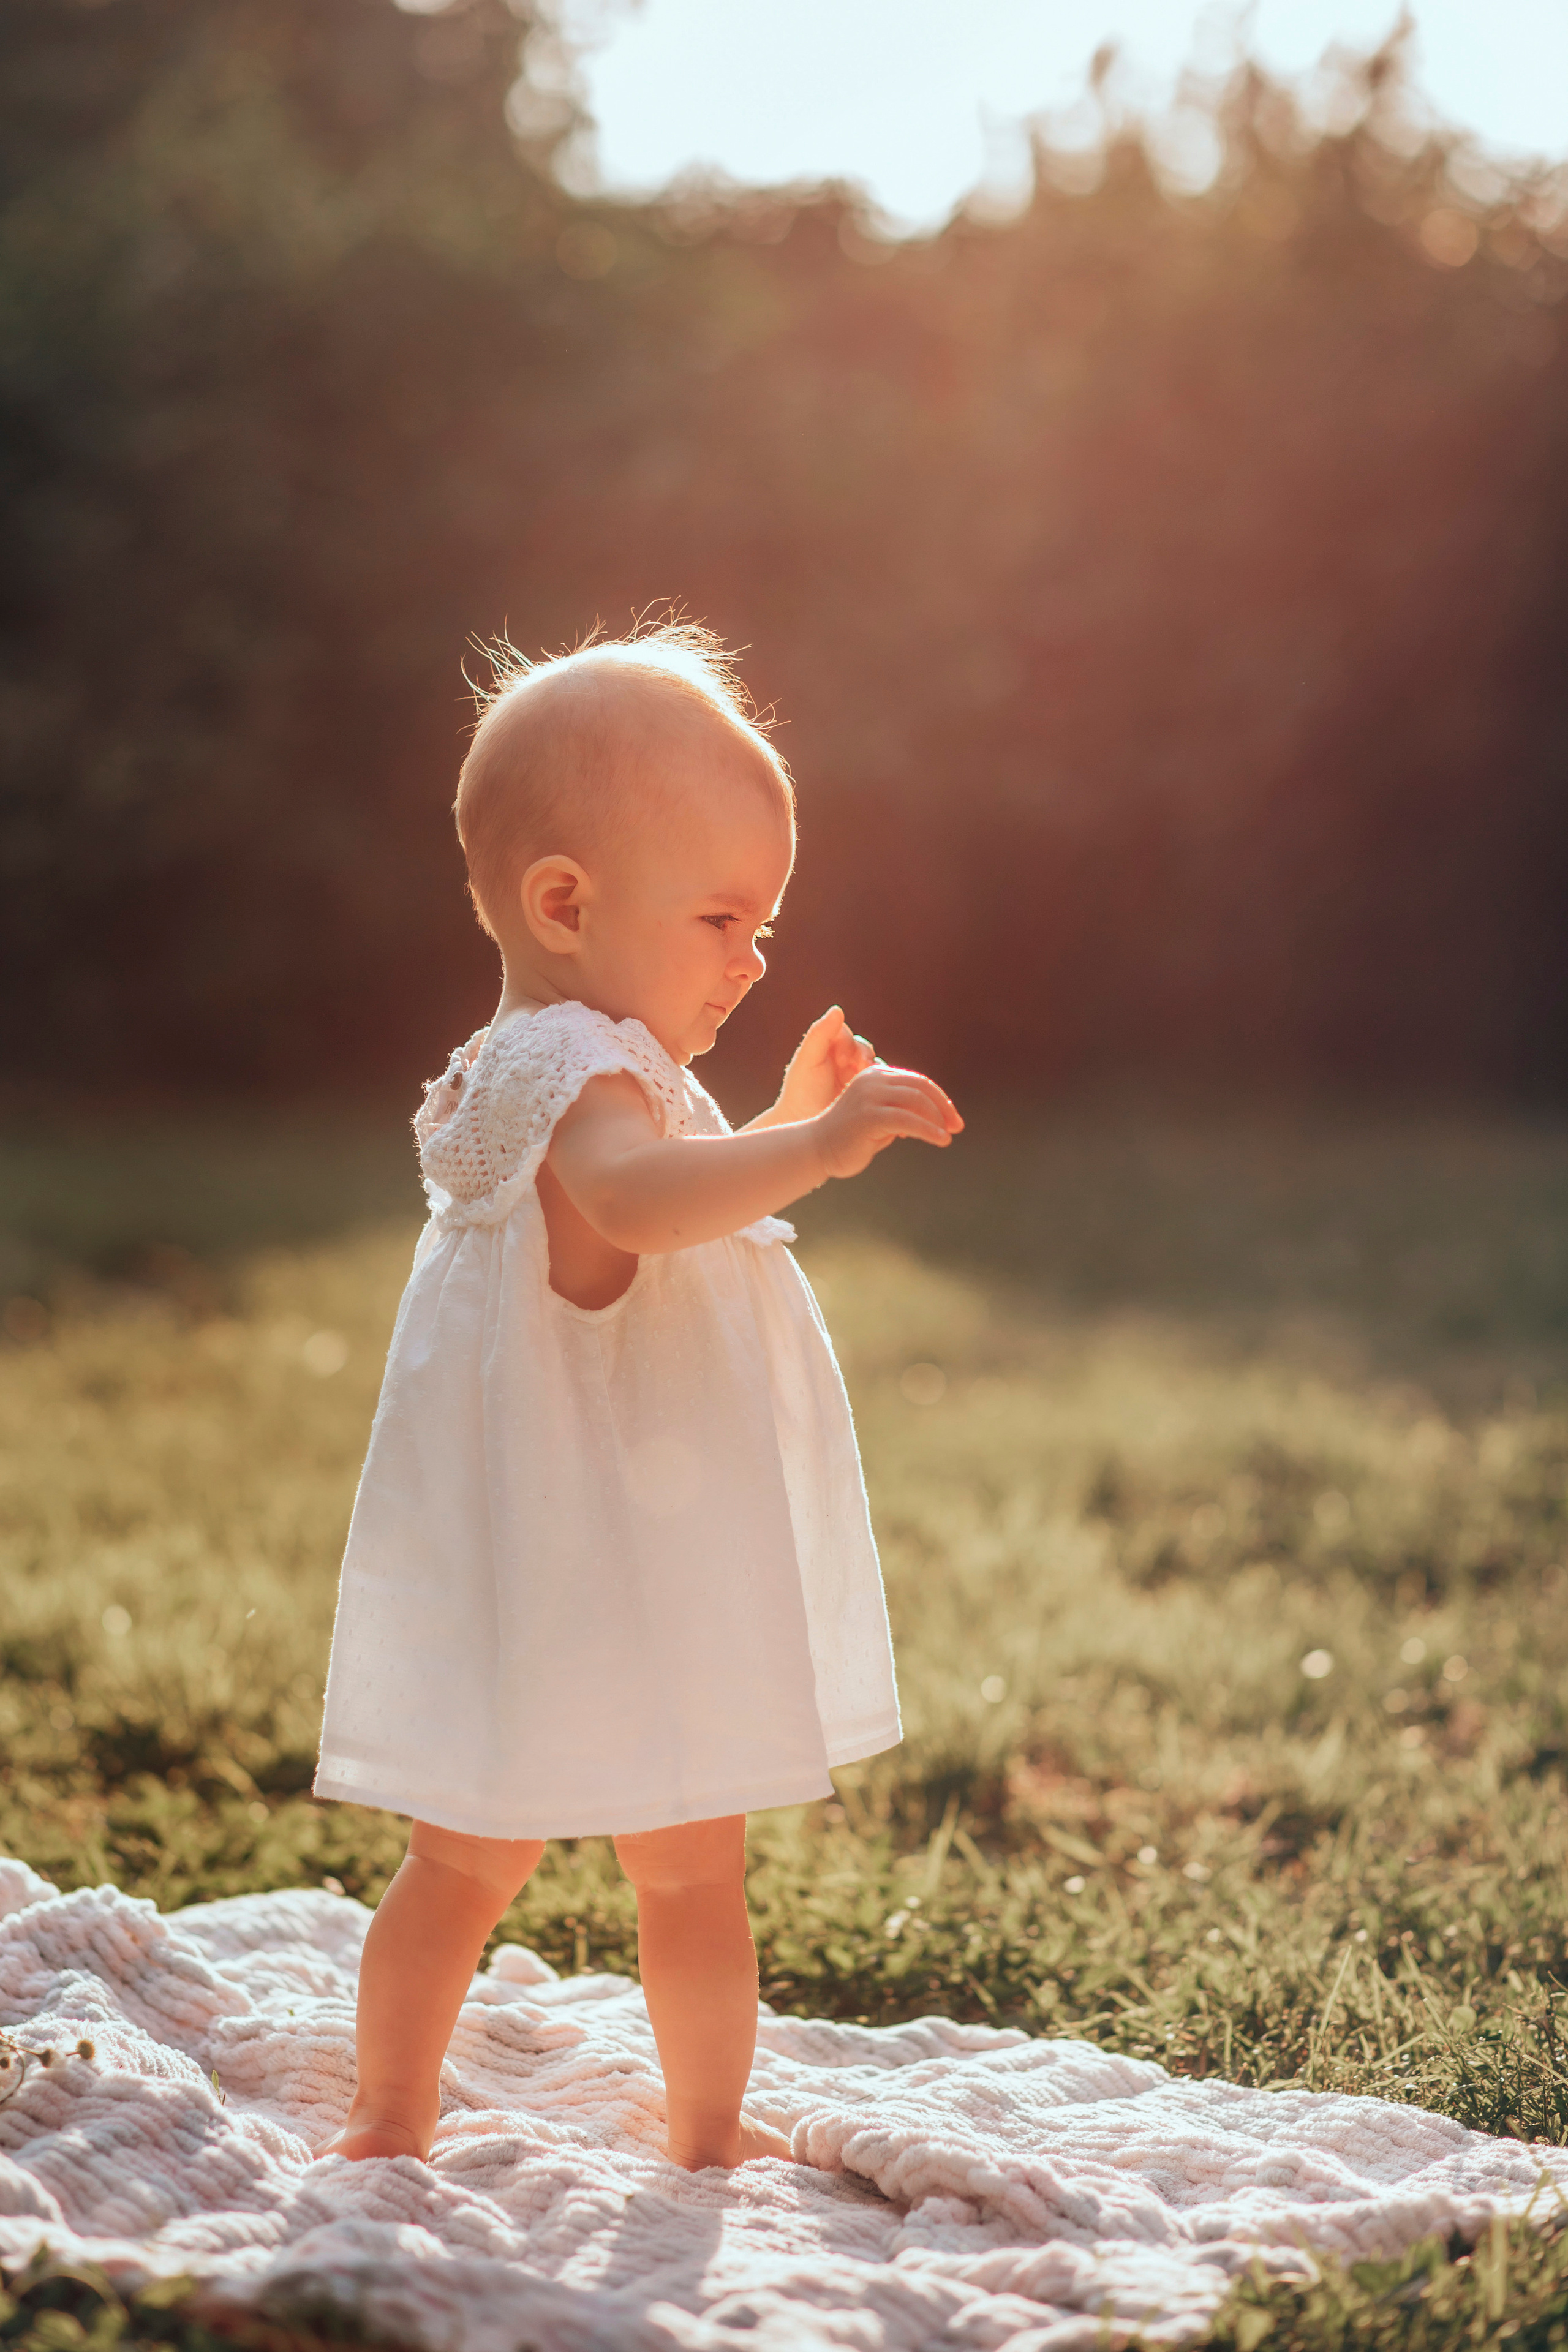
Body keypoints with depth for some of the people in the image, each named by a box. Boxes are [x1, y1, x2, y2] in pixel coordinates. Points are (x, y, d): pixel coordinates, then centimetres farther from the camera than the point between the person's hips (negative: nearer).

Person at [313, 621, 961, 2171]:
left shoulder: (526, 1074, 15)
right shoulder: (584, 1074, -19)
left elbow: (668, 1225, 31)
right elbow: (634, 1195, -44)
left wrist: (781, 1132, 24)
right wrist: (813, 1148, -50)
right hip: (607, 1595, -10)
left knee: (464, 1864, 18)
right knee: (692, 1875, 8)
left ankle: (386, 2119, 27)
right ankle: (711, 2135, 22)